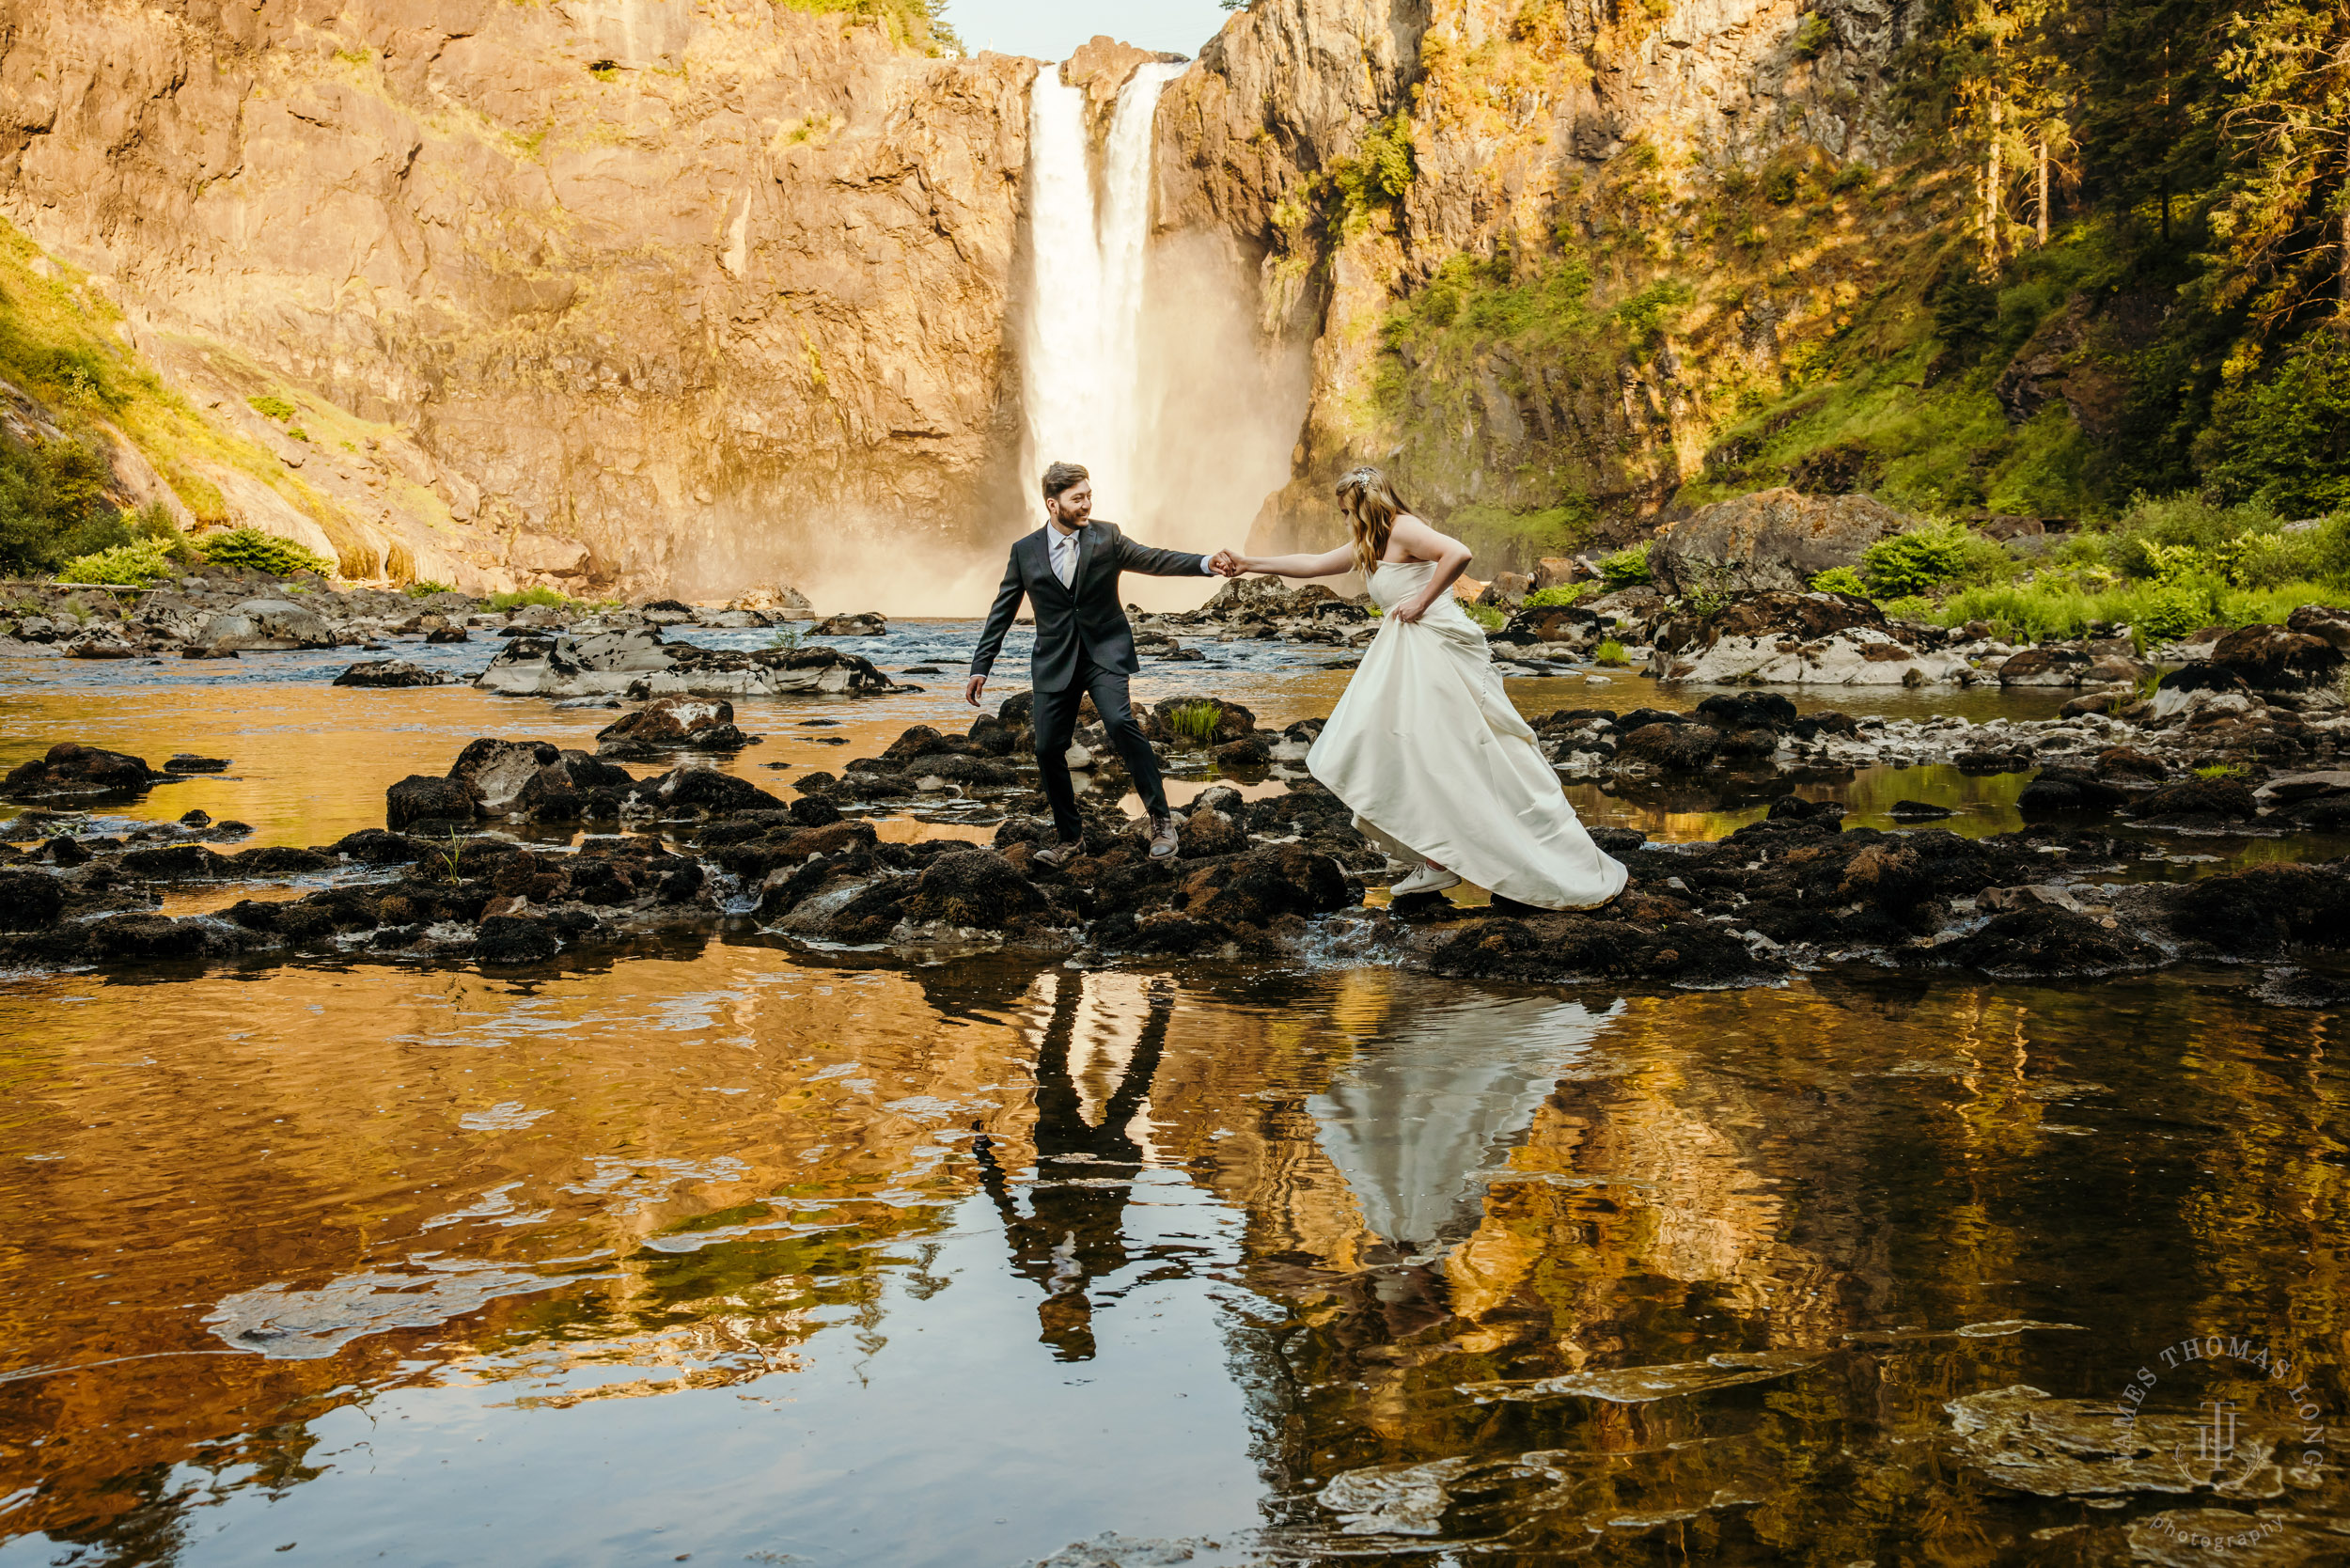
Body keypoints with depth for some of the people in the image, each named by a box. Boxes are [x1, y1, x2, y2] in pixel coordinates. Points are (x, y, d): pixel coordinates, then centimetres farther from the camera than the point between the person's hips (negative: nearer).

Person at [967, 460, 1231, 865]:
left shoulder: (1106, 537, 1)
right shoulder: (1025, 551, 3)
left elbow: (1153, 559, -10)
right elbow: (1002, 614, 8)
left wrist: (1206, 564, -26)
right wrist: (980, 667, 3)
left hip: (1105, 652, -2)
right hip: (1055, 661, 2)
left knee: (1120, 721, -26)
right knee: (1048, 748, 0)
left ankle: (1160, 818, -16)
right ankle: (1070, 836, 20)